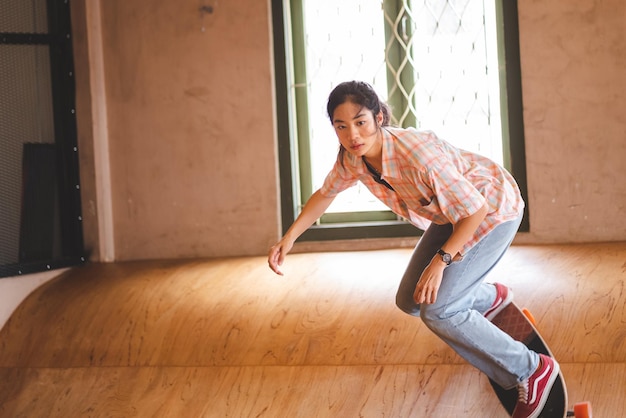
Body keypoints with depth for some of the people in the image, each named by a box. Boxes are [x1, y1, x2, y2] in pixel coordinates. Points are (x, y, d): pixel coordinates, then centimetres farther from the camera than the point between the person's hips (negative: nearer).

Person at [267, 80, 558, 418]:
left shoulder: (418, 155, -38)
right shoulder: (352, 158, -15)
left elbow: (474, 209, -30)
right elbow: (325, 194, 7)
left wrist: (441, 261, -28)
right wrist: (289, 237, 1)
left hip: (491, 210, -8)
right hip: (449, 215, 8)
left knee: (437, 310, -18)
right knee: (409, 301, 12)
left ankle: (531, 372, -4)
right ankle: (490, 298, 41)